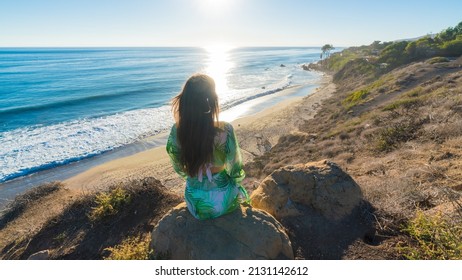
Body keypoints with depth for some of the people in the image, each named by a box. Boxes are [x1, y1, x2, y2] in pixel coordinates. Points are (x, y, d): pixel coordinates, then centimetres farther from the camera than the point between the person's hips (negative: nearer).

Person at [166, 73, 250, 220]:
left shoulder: (176, 131, -19)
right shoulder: (224, 130, -30)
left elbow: (180, 170, -3)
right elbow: (235, 171, -16)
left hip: (195, 204, 3)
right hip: (224, 202, -2)